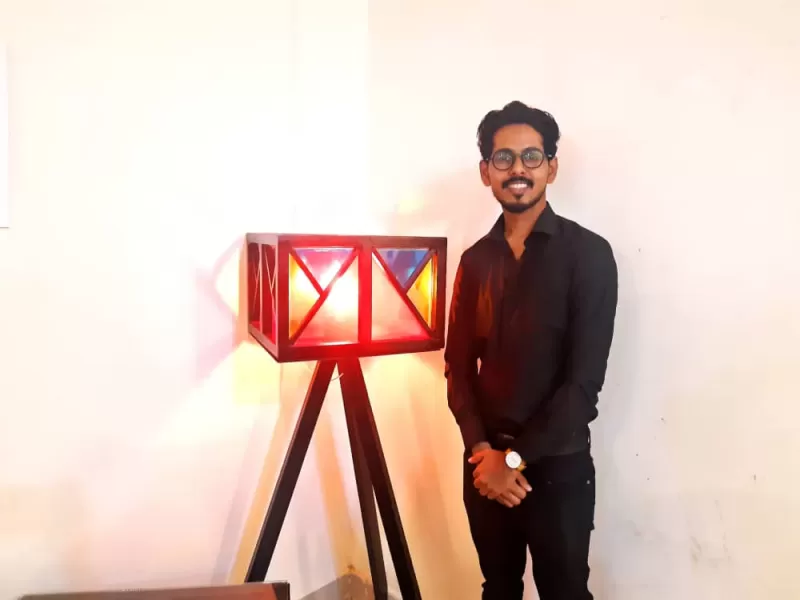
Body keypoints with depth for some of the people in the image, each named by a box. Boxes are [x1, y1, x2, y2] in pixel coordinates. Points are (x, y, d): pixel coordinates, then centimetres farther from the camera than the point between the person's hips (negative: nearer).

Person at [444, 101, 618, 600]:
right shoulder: (476, 259, 4)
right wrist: (482, 448, -9)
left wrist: (516, 457, -14)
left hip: (557, 466, -4)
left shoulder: (588, 253, -10)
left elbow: (585, 379, -15)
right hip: (486, 463, 4)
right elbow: (459, 364, 5)